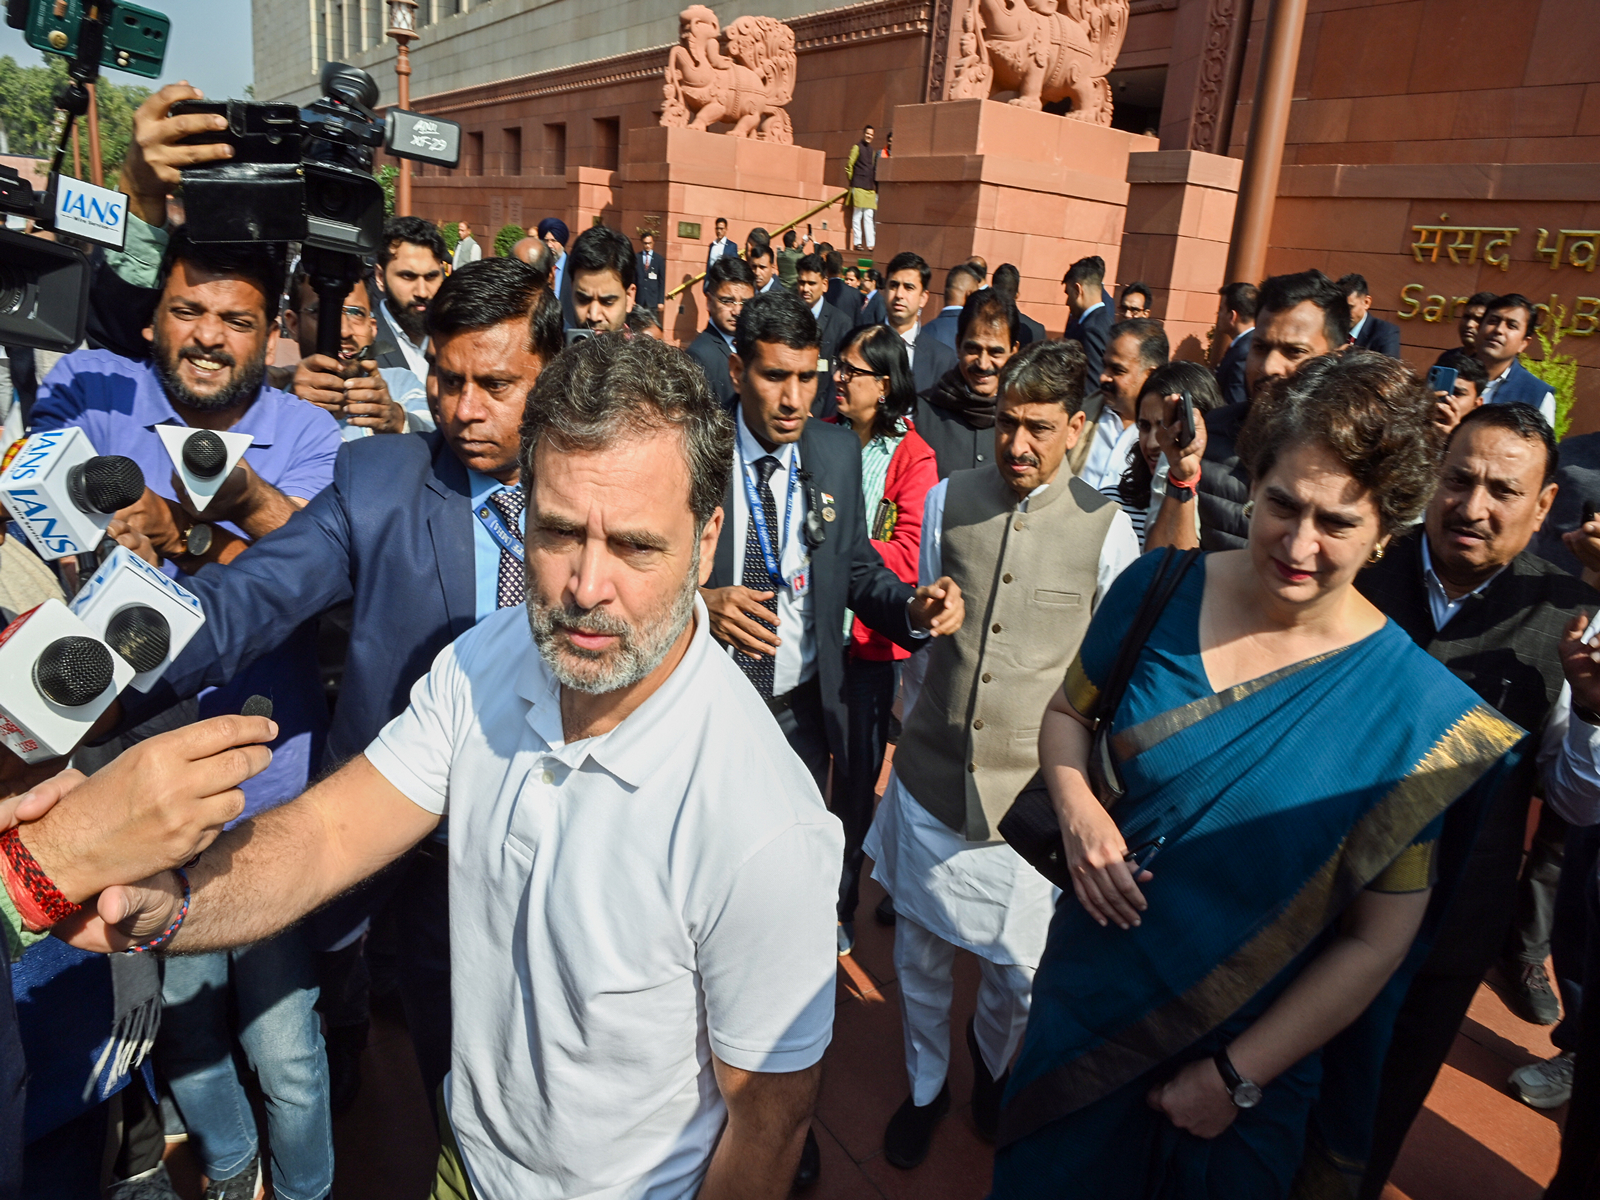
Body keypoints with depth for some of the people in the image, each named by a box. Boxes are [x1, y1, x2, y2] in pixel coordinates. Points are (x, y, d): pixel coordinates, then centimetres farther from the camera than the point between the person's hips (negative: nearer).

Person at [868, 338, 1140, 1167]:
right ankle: (926, 1084, 45)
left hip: (1031, 787, -2)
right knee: (919, 953, 15)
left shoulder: (1108, 531, -7)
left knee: (1020, 968, 10)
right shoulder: (946, 499, 1)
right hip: (931, 769, 2)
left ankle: (992, 1058, 47)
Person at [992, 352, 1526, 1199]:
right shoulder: (1159, 589, -12)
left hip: (1254, 1054, -2)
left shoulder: (1415, 707, -18)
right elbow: (1068, 713, 4)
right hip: (1088, 996, 3)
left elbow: (1376, 942, -13)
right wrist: (1077, 807, -17)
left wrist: (1237, 1076, -12)